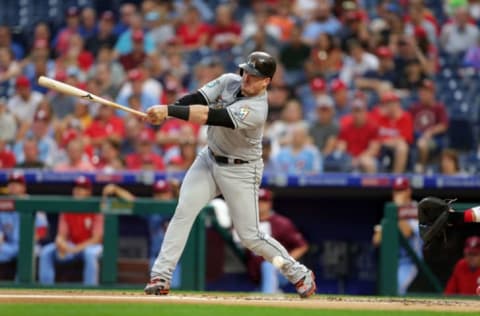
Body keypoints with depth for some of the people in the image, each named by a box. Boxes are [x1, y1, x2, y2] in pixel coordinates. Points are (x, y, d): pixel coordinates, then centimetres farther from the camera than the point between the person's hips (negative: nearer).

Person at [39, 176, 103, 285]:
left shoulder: (95, 210, -13)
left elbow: (96, 239, -17)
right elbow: (61, 235, 0)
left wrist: (76, 249, -28)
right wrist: (60, 244, -26)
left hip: (90, 245, -4)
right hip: (71, 246, 4)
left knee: (89, 253, -39)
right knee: (46, 252, -17)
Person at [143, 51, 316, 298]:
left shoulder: (256, 110, -29)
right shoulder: (229, 81, -6)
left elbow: (211, 117, -38)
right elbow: (199, 99, -11)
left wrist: (169, 111, -42)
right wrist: (164, 111, -29)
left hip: (240, 171, -6)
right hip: (209, 159, 6)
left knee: (249, 237, -3)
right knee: (183, 212, -12)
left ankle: (299, 275, 16)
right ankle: (160, 277, -11)